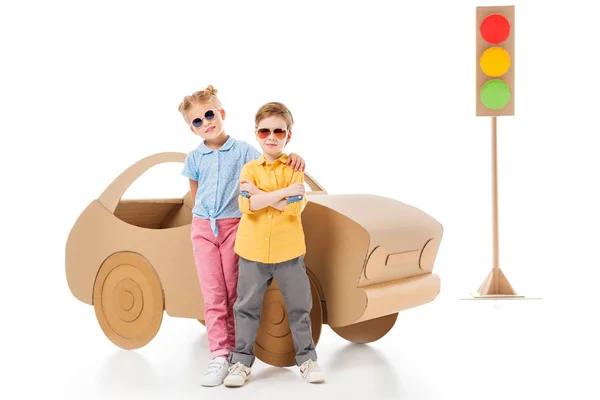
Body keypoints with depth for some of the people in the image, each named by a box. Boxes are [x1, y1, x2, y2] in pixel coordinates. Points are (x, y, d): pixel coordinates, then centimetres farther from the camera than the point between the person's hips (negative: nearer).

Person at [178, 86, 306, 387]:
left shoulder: (242, 150, -3)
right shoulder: (194, 158, 4)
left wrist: (293, 158, -26)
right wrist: (207, 215, 11)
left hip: (233, 226, -2)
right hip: (203, 227, 2)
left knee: (233, 292, 5)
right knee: (213, 294, 0)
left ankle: (233, 348, 15)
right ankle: (219, 355, 1)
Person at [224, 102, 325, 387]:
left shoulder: (295, 168, -1)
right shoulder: (249, 169, 1)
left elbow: (295, 207, -16)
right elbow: (247, 205, -16)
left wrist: (261, 193, -18)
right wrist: (283, 192, -21)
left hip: (288, 251, -1)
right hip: (253, 251, 1)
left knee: (299, 306, 9)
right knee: (247, 307, 8)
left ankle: (307, 358, 22)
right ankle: (241, 362, 19)